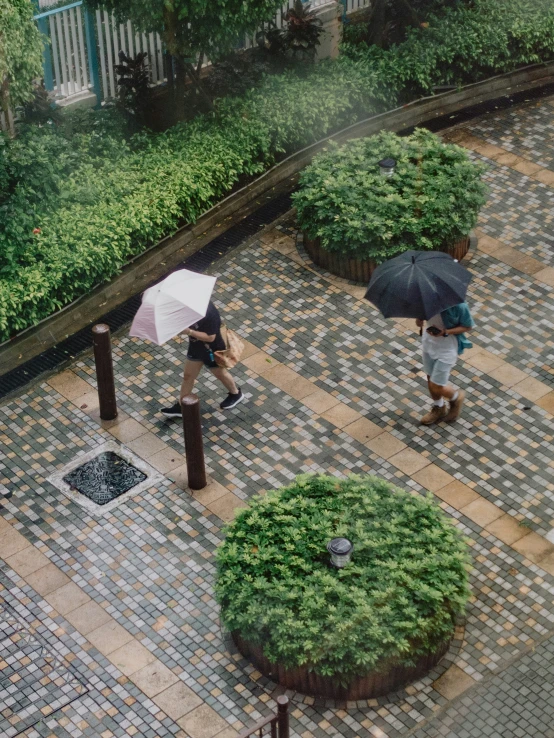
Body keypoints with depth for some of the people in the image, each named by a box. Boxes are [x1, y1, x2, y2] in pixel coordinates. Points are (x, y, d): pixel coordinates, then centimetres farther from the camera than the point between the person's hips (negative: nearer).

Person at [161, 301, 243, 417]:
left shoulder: (210, 313, -38)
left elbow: (210, 337, -33)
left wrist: (189, 332, -39)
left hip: (211, 350, -7)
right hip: (195, 346, 8)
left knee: (220, 374, 20)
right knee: (188, 376, 17)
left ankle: (235, 394, 48)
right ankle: (181, 407, 33)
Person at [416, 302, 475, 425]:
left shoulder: (458, 305, -31)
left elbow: (467, 327, -16)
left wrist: (445, 332, -29)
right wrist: (419, 318, -17)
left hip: (447, 348, -5)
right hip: (428, 341, 6)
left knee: (436, 386, 2)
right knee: (431, 379, 21)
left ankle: (456, 397, 37)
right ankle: (439, 409, 48)